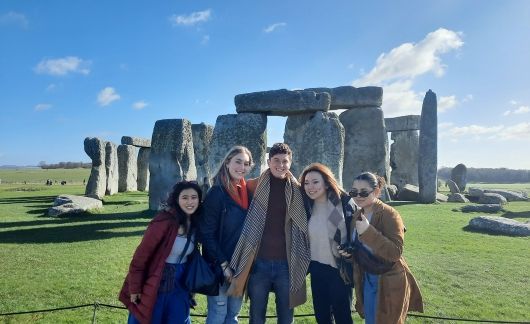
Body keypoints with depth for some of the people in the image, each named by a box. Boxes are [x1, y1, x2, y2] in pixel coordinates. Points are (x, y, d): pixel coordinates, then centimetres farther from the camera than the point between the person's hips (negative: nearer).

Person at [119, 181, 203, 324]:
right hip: (155, 285, -5)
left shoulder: (196, 224, -1)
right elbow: (141, 254, -18)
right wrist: (135, 289, -15)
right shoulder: (164, 220, -22)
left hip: (180, 284, 6)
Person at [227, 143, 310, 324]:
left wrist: (304, 262, 5)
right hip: (259, 262, 0)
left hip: (287, 264, 1)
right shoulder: (254, 186, 0)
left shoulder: (298, 190, 2)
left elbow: (304, 226, 8)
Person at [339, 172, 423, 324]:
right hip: (366, 279, 7)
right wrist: (349, 252, -6)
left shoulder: (389, 215, -19)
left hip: (387, 282, -7)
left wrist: (368, 231, -34)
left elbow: (395, 253, -27)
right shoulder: (357, 215, 3)